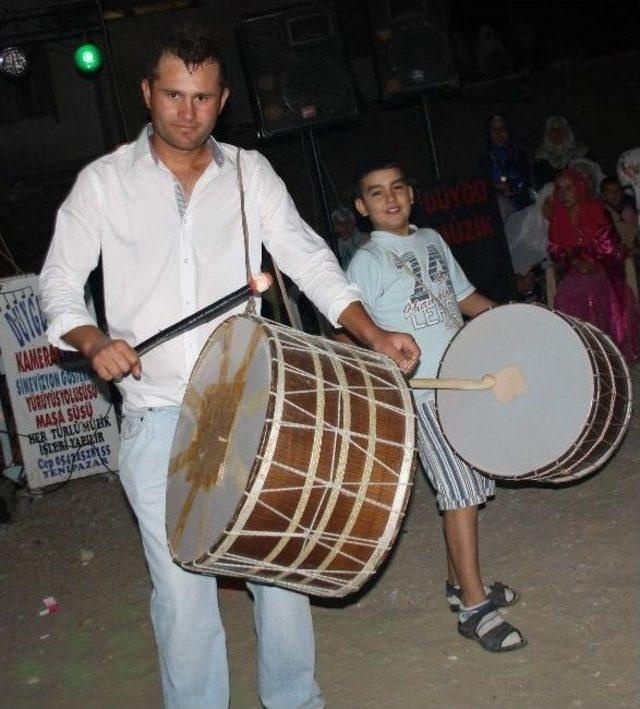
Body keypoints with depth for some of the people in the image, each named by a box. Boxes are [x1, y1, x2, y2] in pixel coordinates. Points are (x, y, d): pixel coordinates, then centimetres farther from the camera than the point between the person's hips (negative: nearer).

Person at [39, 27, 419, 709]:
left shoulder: (250, 173, 7)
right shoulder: (104, 181, 3)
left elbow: (307, 258, 3)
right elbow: (58, 279, 6)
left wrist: (373, 333, -9)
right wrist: (93, 341, -14)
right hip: (157, 418, -1)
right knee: (182, 583, 2)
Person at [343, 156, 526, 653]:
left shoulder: (432, 240, 15)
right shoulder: (368, 261, -6)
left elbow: (463, 296, 25)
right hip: (425, 393, -7)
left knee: (468, 489, 12)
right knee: (461, 492, -9)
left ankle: (461, 582, 26)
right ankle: (474, 607, -4)